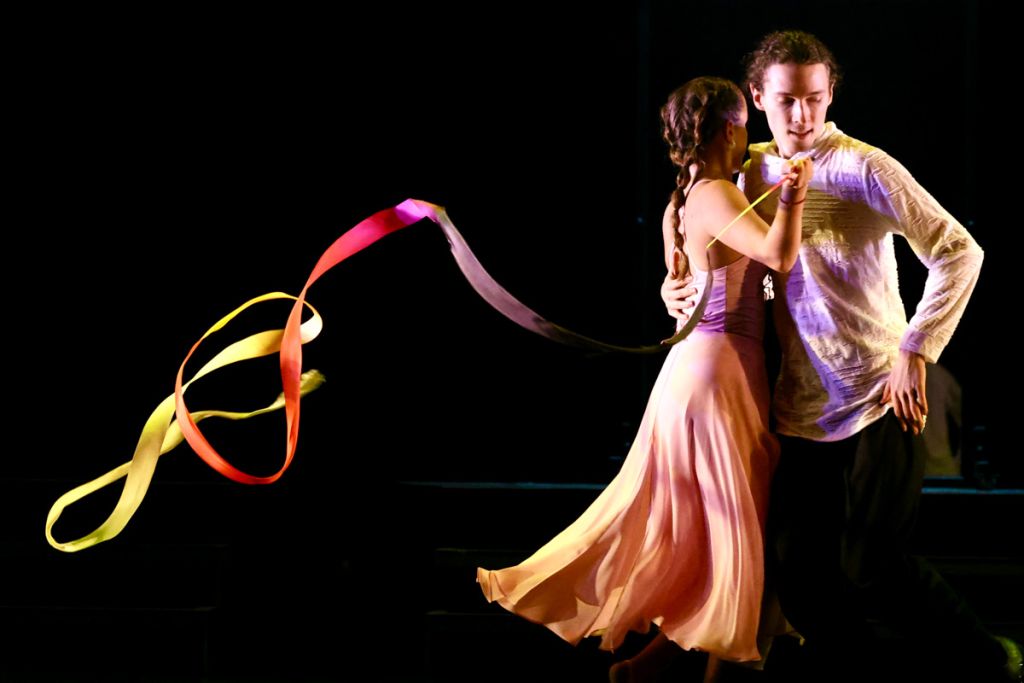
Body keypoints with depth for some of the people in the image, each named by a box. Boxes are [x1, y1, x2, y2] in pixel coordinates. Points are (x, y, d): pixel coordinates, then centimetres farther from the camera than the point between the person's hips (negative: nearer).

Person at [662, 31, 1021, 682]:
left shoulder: (863, 169, -9)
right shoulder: (753, 173, 9)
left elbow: (959, 251, -14)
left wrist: (914, 353, -19)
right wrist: (676, 287, 5)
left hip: (881, 400, -6)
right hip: (803, 407, 6)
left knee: (870, 567, -9)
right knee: (799, 568, 3)